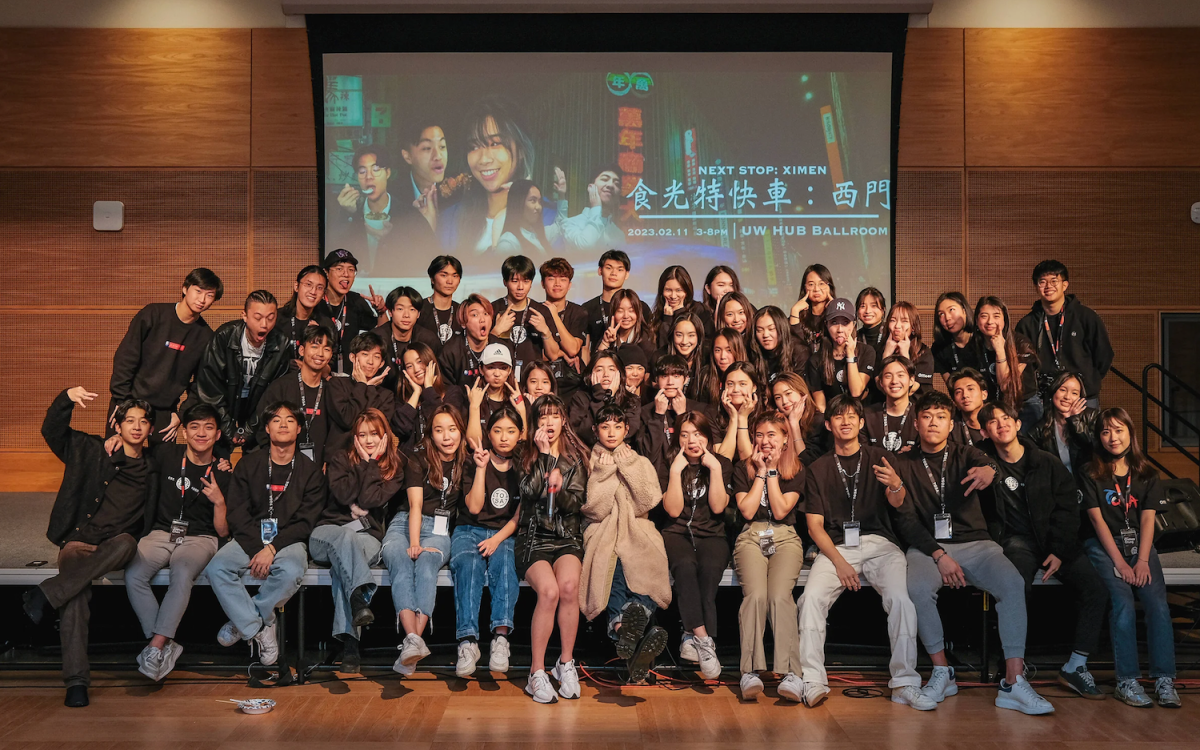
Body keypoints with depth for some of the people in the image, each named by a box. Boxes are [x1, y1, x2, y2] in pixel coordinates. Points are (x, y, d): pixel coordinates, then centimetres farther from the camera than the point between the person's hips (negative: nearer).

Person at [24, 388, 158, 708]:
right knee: (76, 597, -29)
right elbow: (52, 431, 2)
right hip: (77, 544, -1)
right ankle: (76, 679, -31)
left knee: (127, 542, -37)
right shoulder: (92, 452, 12)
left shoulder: (152, 471, 16)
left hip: (115, 550, 1)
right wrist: (67, 398, -12)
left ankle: (47, 594, -33)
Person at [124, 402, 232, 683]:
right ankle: (166, 646, -23)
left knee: (182, 573, -35)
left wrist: (219, 501, -13)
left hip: (200, 538, -2)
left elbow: (223, 532, 2)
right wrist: (119, 437, 5)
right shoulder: (167, 454, 5)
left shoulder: (222, 474, 2)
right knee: (133, 575, -28)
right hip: (162, 533, 2)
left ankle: (156, 646, -33)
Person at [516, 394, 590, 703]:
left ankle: (566, 663, -15)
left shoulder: (576, 457, 11)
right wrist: (544, 455, -9)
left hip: (567, 537, 1)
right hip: (534, 538, -1)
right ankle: (537, 672, -21)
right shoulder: (528, 458, 10)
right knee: (549, 590, -30)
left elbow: (575, 504, 1)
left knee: (569, 585, -31)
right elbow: (529, 492, -8)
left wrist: (560, 489, -19)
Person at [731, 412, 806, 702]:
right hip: (751, 538, 0)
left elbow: (780, 510, -2)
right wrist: (761, 472, 3)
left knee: (779, 595, -30)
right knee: (755, 594, -29)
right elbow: (747, 511, 1)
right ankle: (751, 672, -35)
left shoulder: (797, 471, 12)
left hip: (785, 539, 0)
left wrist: (772, 471, 0)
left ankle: (790, 673, -36)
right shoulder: (743, 469, 15)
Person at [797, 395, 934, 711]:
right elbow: (815, 525, 7)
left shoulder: (880, 458, 13)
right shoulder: (818, 469, 14)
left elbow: (897, 503, -3)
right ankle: (813, 683, -24)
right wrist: (838, 561, -10)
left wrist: (896, 486, -29)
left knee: (900, 598, -28)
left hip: (878, 543, 0)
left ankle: (904, 684, -22)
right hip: (835, 547, 0)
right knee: (811, 597, -27)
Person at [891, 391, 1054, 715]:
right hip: (927, 545, -1)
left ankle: (1013, 683, -28)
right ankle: (942, 673, -16)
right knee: (918, 588, -33)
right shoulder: (904, 464, 11)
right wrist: (938, 555, -15)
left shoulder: (965, 455, 13)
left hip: (974, 543, 1)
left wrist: (988, 470, -41)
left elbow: (983, 463, -14)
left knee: (1013, 583, -28)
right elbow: (905, 519, 0)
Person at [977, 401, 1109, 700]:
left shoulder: (1047, 463, 6)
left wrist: (1059, 551, -8)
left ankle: (1075, 667, -8)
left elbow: (1067, 509, 2)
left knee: (1095, 591, -20)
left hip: (1056, 541, 3)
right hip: (1018, 540, -2)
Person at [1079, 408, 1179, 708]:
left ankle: (1164, 680, -19)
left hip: (1140, 545, 3)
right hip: (1104, 547, -2)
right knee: (1123, 603, -25)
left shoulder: (1147, 475, 12)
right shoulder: (1090, 474, 4)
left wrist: (1142, 561, -10)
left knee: (1158, 603, -21)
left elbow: (1148, 519, 4)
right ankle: (1127, 681, -21)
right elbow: (1097, 519, -3)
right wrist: (1120, 562, -12)